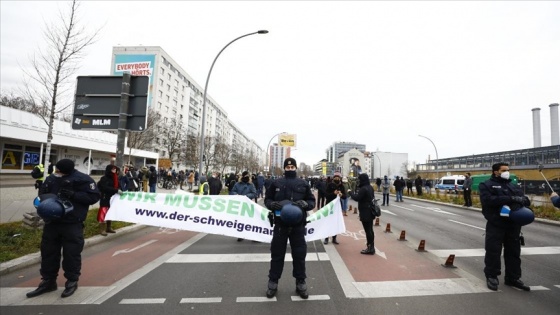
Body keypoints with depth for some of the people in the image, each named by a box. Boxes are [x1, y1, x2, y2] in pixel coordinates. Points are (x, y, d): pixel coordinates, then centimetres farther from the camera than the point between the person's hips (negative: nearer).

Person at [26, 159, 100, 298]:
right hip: (51, 222, 6)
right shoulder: (51, 178, 4)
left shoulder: (82, 179, -13)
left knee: (71, 253, 2)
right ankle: (48, 281, 33)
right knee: (48, 252, 16)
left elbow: (94, 196, -15)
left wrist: (73, 195, -24)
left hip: (72, 225, -6)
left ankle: (72, 282, 20)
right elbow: (43, 194, 18)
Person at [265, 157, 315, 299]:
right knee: (277, 254, 9)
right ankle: (273, 282, 26)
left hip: (298, 225, 0)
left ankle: (300, 283, 27)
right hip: (280, 224, 0)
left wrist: (305, 204, -15)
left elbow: (312, 201, 7)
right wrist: (272, 204, -14)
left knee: (299, 254, 10)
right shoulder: (276, 183, 2)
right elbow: (267, 199, 8)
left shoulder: (304, 184, 3)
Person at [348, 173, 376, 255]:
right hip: (370, 212, 10)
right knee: (370, 230, 15)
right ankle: (371, 247, 24)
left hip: (365, 213, -10)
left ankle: (370, 248, 5)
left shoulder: (363, 189, -20)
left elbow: (357, 198, -24)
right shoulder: (370, 187, 10)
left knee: (367, 230, -2)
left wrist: (350, 192, -8)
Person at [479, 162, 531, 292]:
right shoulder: (486, 185, -2)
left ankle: (513, 278, 26)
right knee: (493, 251, 0)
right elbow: (488, 200, -18)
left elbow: (525, 199, 12)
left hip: (513, 225, 6)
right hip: (496, 225, -6)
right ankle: (491, 276, 13)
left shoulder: (513, 186, 19)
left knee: (513, 252, 13)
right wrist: (510, 199, -23)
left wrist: (523, 200, -12)